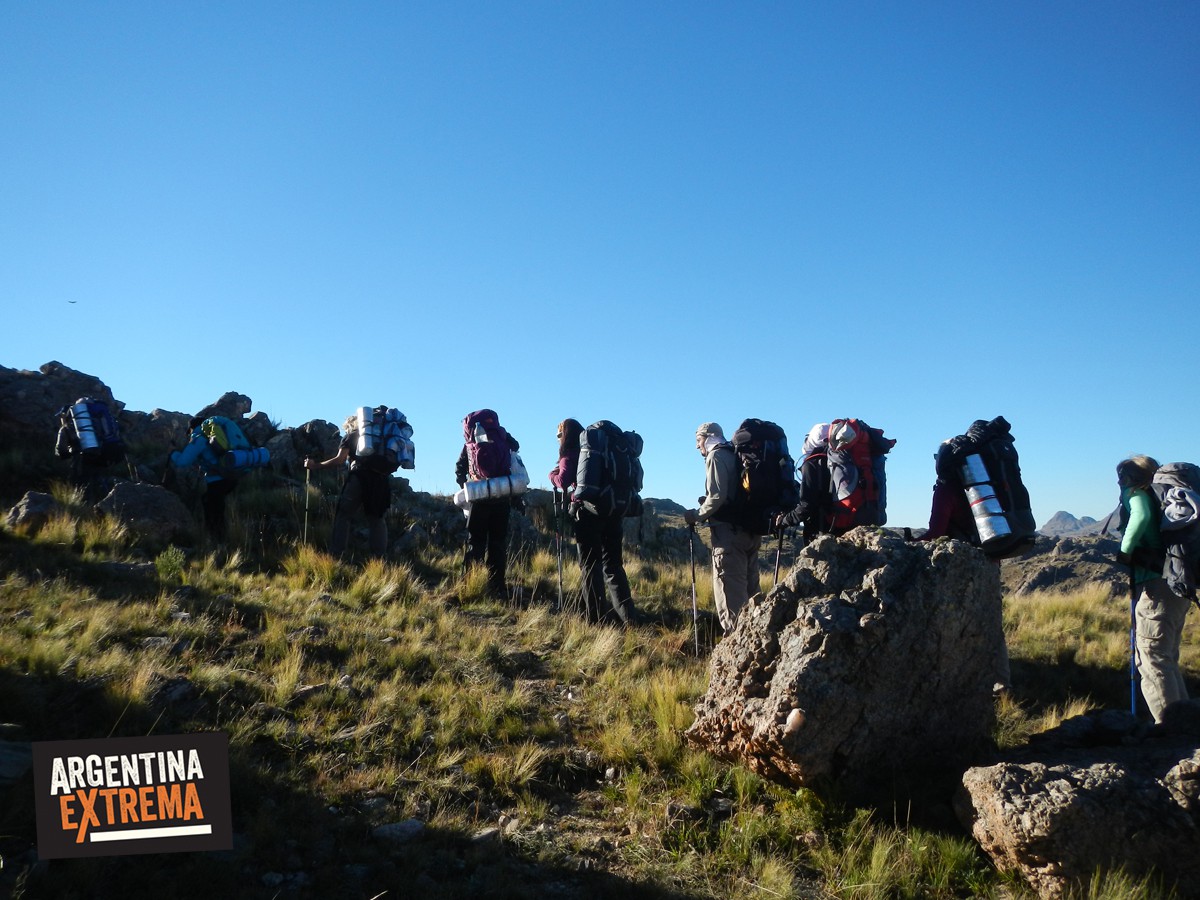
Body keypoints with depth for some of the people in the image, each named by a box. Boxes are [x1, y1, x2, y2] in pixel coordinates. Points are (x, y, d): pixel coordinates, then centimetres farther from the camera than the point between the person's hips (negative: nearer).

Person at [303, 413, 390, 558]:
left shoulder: (350, 436, 16)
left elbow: (340, 459, 3)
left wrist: (315, 466, 8)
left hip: (361, 476, -4)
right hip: (382, 479, 4)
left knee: (343, 516, 2)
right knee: (377, 519, 7)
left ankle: (336, 555, -7)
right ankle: (379, 558, -3)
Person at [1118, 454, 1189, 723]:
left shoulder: (1135, 492, -3)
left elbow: (1141, 517, -25)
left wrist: (1124, 552, -11)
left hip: (1157, 587, -9)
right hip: (1178, 585, 9)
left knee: (1152, 661, -8)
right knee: (1167, 660, 17)